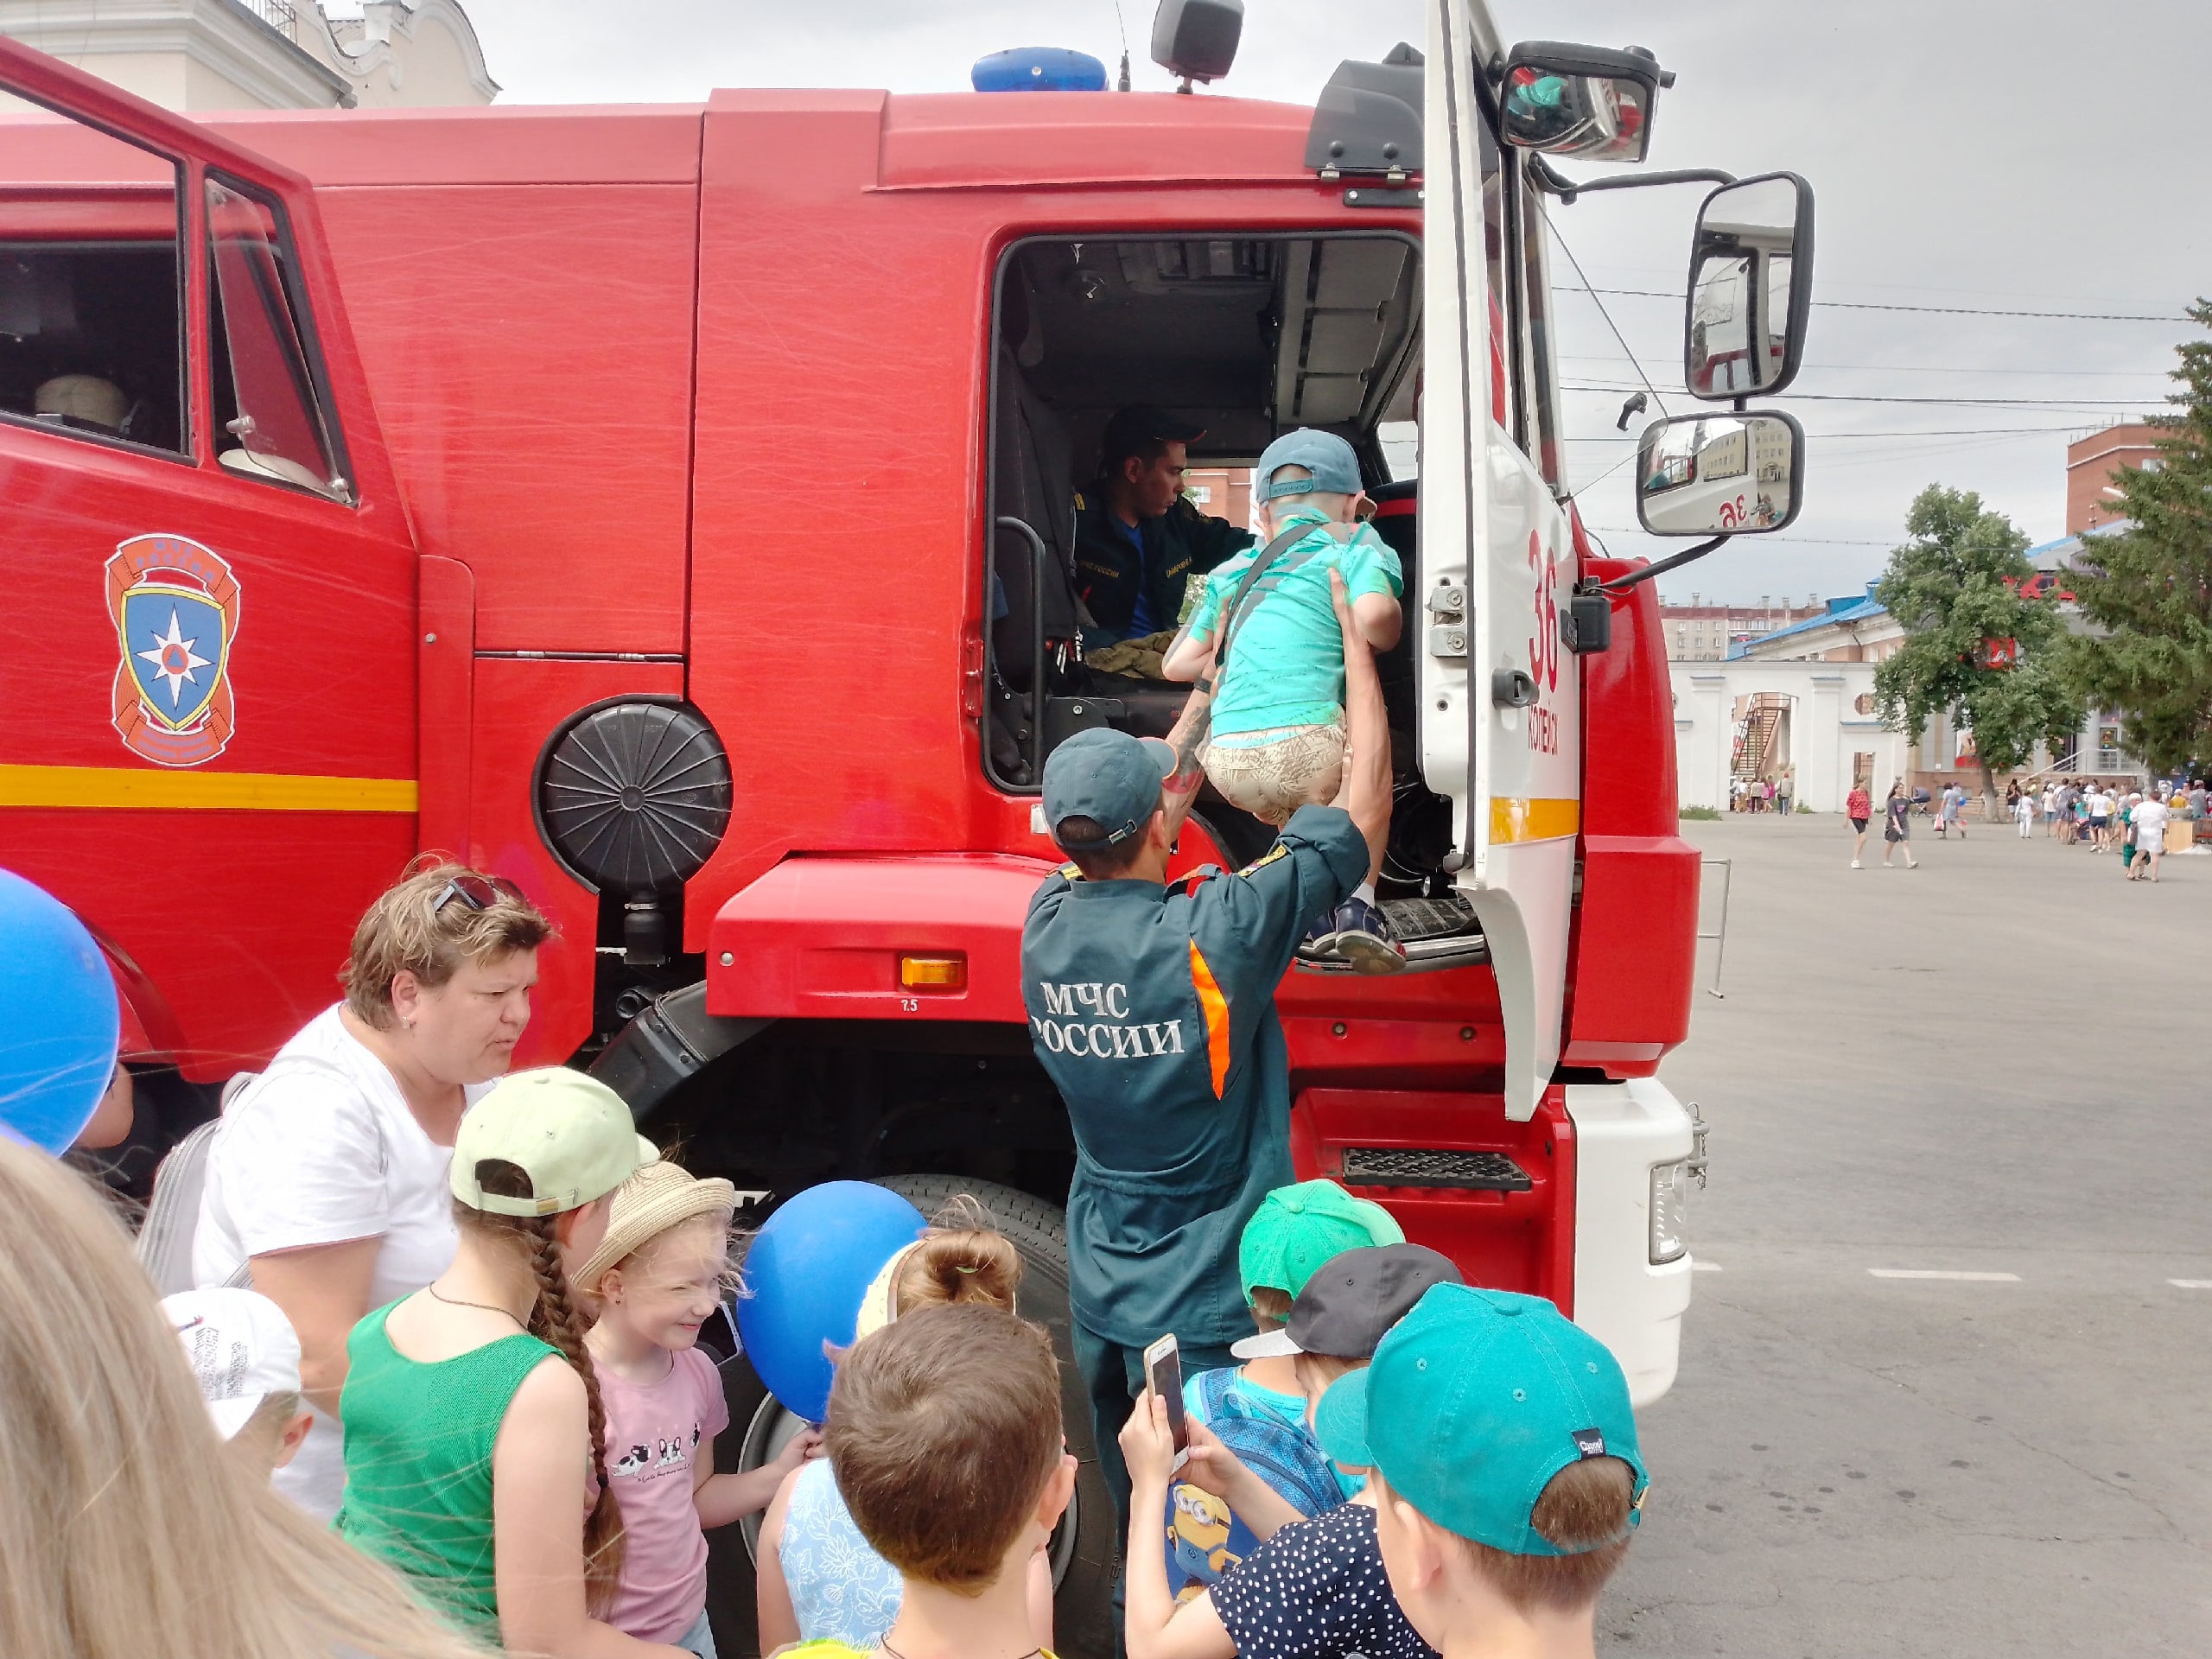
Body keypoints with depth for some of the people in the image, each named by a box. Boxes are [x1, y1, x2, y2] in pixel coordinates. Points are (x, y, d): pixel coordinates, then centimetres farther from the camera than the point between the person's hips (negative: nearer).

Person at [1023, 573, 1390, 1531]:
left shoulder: (1048, 922, -7)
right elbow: (1365, 807, -13)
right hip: (1210, 1311, -6)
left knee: (1132, 1514, 21)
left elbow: (1127, 829, 14)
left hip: (1100, 1299, 6)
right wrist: (1355, 641, -1)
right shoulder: (1218, 931, -24)